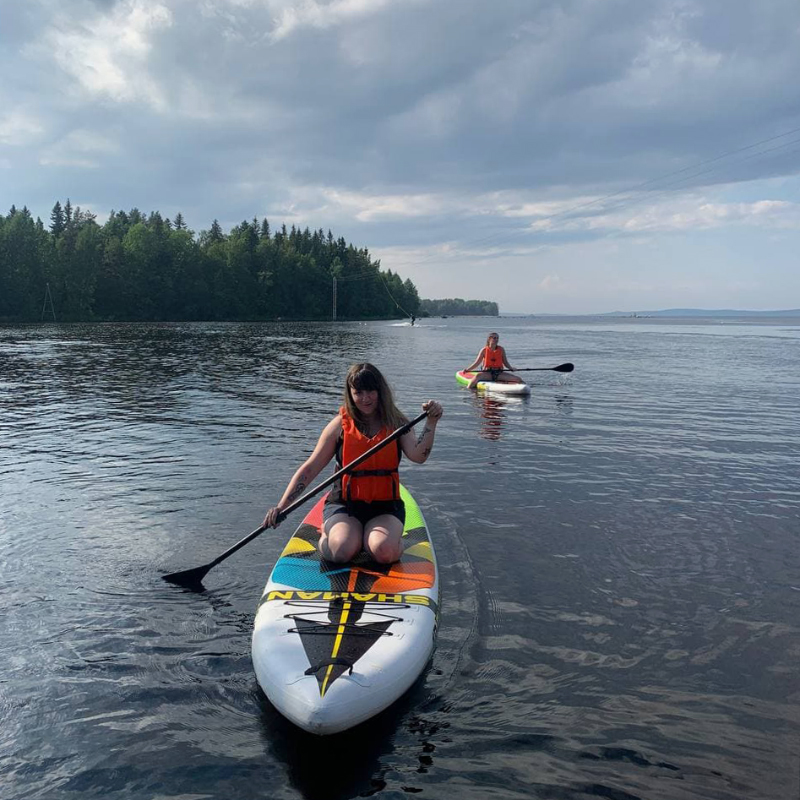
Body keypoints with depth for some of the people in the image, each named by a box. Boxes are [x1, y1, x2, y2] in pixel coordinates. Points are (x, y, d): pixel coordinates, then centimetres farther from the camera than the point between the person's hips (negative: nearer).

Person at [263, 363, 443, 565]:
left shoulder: (396, 423, 2)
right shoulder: (341, 424, -1)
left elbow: (418, 456, -14)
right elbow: (309, 469, -2)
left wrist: (431, 423, -29)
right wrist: (281, 507, -9)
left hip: (385, 507, 0)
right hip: (343, 505, 0)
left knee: (385, 551, -29)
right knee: (342, 550, -27)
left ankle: (366, 535, 6)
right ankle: (329, 530, 8)